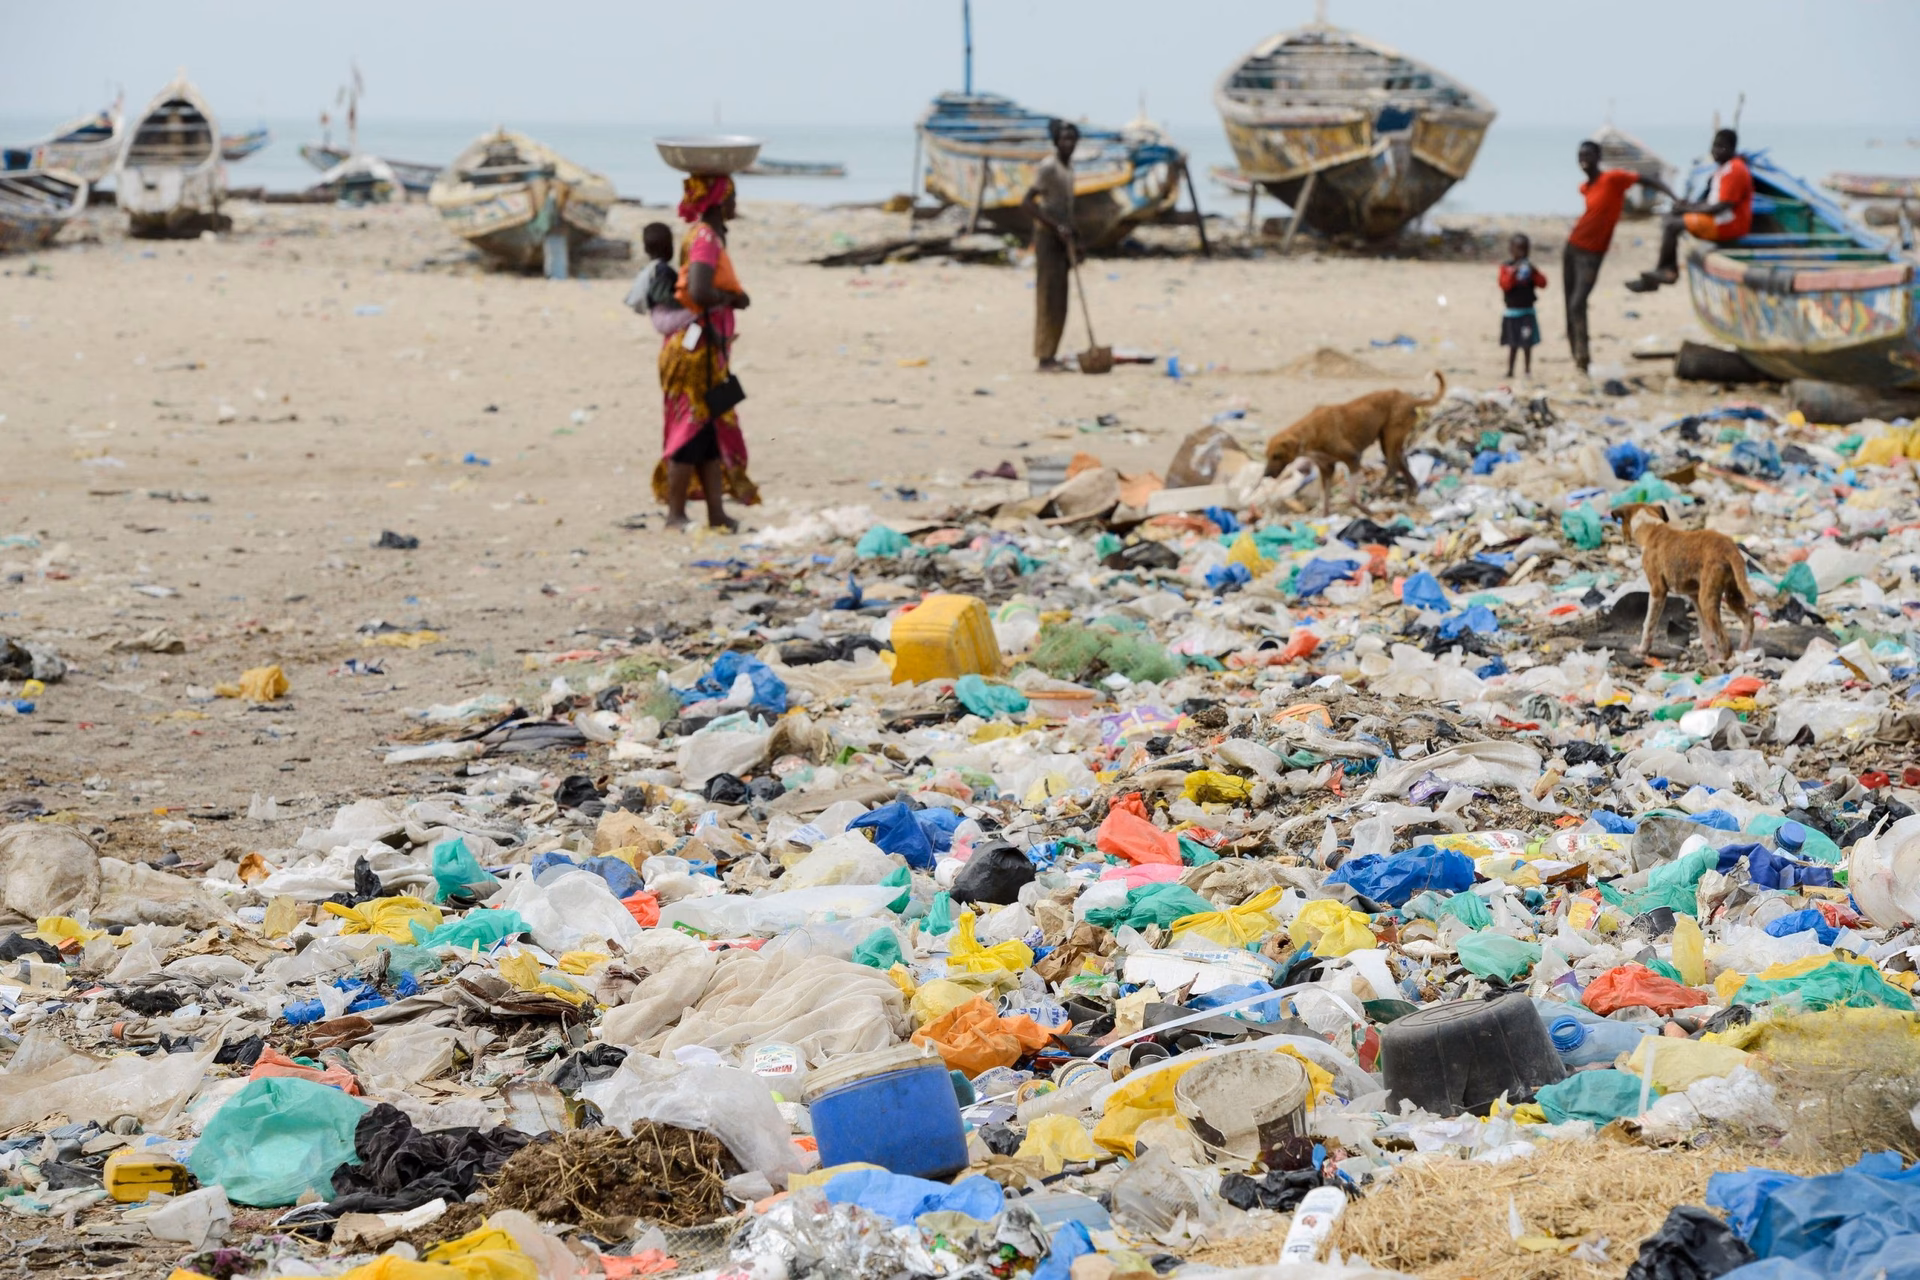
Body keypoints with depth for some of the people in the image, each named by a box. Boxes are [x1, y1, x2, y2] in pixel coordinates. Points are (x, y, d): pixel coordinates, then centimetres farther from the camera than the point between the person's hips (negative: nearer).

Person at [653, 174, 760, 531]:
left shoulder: (712, 237, 17)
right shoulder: (704, 238, -15)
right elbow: (699, 292, -27)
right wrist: (733, 298, -12)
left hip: (708, 348, 10)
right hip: (694, 347, -10)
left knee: (714, 431, 10)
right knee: (691, 431, -6)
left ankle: (717, 514, 13)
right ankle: (676, 515, -3)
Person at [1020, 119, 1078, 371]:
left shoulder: (1069, 166, 12)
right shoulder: (1048, 167, -15)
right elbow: (1027, 202, -21)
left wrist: (1073, 242, 18)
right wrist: (1056, 226, -24)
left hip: (1062, 238, 9)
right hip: (1047, 236, -9)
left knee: (1060, 301, 9)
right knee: (1048, 297, -9)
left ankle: (1051, 355, 12)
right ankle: (1044, 357, -8)